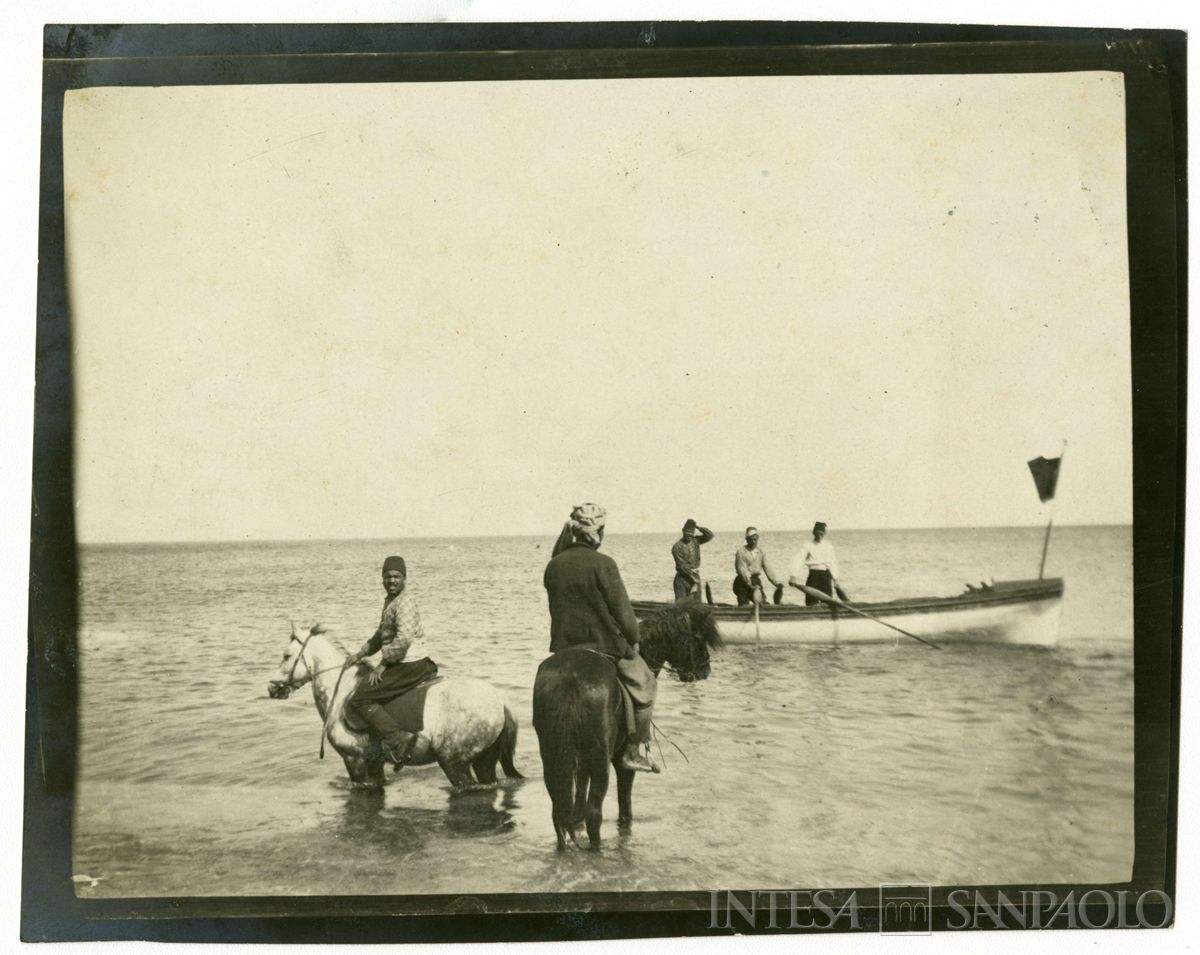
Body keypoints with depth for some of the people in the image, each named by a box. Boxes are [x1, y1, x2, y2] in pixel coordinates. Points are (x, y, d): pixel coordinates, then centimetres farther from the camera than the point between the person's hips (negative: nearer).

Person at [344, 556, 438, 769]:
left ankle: (397, 739, -21)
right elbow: (382, 634, 28)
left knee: (358, 702, -12)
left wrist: (382, 664, -20)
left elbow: (404, 638, -26)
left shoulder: (405, 601, -14)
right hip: (414, 664, 10)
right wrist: (361, 654, 20)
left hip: (408, 666, -10)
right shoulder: (390, 600, 16)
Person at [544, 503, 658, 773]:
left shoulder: (553, 565, 0)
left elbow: (557, 605, 10)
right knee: (644, 685, 13)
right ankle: (633, 751, 10)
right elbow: (622, 609, -13)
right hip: (605, 643, -5)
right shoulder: (603, 564, -17)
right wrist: (633, 639, 2)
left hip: (564, 646, 6)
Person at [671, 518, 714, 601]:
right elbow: (682, 565, -13)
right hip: (683, 578, -6)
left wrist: (698, 527, -5)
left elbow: (709, 535, 4)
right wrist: (694, 579, -12)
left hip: (695, 577, 6)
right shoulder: (677, 546, -11)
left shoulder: (695, 541, 7)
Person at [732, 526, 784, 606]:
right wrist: (751, 585, -25)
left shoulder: (761, 552, 6)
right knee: (743, 607, -5)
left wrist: (776, 583, -11)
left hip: (756, 581, 5)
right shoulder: (741, 552, -9)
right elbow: (742, 571, -16)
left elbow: (767, 569, 1)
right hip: (743, 583, -5)